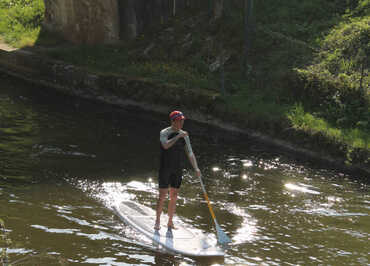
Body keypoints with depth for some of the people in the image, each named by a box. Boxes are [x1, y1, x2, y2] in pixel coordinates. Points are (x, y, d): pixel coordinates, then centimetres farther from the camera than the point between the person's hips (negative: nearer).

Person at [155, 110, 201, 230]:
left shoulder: (183, 134, 6)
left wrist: (196, 168, -9)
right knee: (162, 196, -4)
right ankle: (157, 221, 8)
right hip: (165, 169, -5)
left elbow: (189, 153, 3)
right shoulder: (164, 133, -9)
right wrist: (178, 136, -30)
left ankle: (170, 222, 17)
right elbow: (166, 145, -30)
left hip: (177, 170, 5)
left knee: (174, 197, 8)